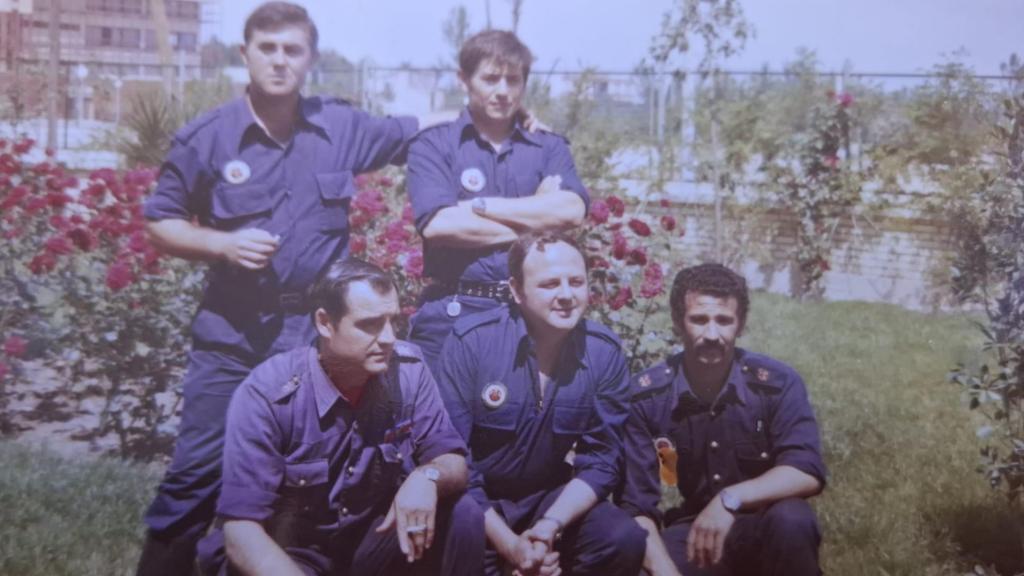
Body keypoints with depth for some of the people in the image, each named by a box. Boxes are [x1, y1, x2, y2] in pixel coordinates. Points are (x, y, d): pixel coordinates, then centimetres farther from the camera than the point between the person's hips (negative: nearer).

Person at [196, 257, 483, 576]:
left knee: (462, 515, -22)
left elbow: (454, 462, -8)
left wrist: (427, 476, -32)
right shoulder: (267, 394, -23)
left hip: (374, 541, 4)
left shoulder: (408, 370, -12)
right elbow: (241, 528, -25)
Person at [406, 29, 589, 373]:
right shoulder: (433, 146, 4)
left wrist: (480, 205, -8)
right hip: (455, 312, -2)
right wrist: (536, 223, -5)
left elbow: (571, 211, -7)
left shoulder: (549, 147, 12)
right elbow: (438, 225, -12)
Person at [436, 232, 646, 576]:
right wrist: (508, 543, -22)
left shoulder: (605, 352, -10)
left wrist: (549, 526, -22)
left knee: (624, 541, -22)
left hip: (551, 498, 2)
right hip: (475, 503, -2)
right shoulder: (471, 341, -18)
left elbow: (602, 460, -5)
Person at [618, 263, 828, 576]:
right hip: (688, 535, 0)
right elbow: (635, 506, -11)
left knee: (791, 518, -35)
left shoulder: (778, 383, -11)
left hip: (763, 533, 0)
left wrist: (730, 500, -33)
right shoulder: (645, 395, -10)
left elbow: (807, 474, -21)